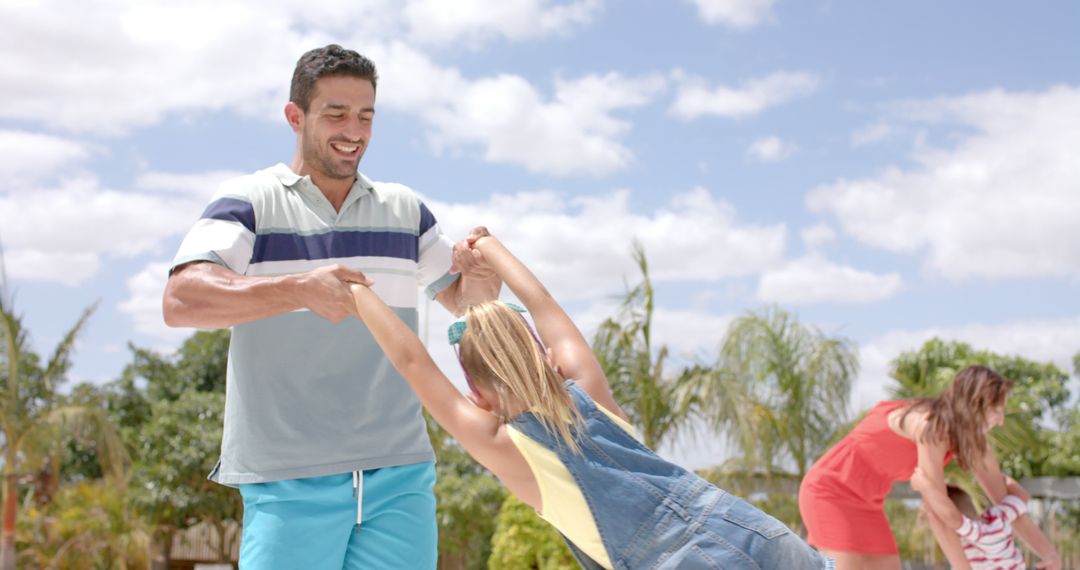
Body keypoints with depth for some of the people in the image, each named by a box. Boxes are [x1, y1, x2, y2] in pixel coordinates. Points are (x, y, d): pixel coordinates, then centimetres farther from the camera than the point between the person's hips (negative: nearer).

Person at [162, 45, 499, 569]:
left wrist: (480, 268, -3)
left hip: (400, 471, 4)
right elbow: (181, 300, -16)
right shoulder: (250, 202, 0)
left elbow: (465, 301, 22)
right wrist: (300, 289, -31)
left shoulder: (404, 209, 14)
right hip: (288, 482, -3)